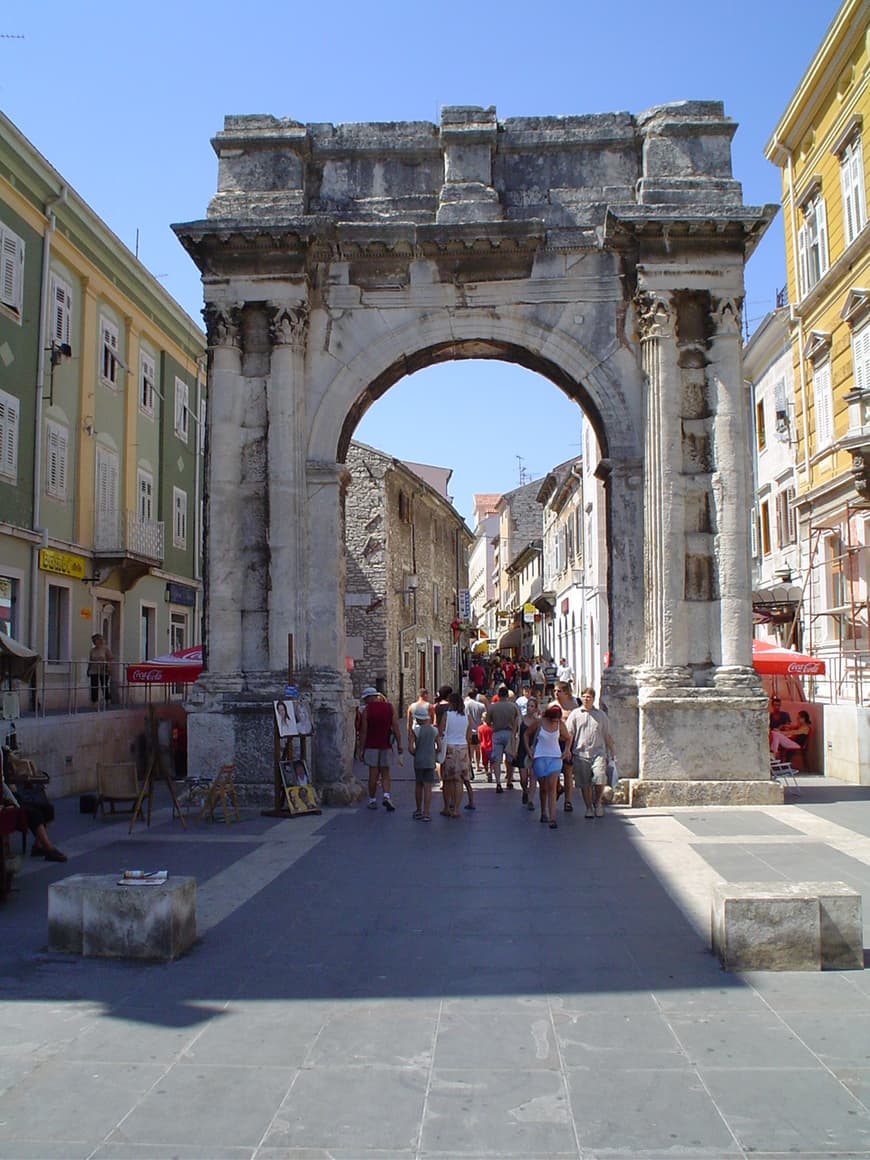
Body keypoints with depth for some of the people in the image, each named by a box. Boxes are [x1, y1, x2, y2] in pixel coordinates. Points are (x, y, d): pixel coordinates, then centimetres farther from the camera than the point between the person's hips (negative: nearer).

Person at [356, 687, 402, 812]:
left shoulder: (366, 709, -6)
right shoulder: (390, 707, 2)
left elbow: (363, 732, -5)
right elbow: (395, 727, -1)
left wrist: (361, 749, 1)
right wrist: (399, 744, 4)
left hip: (371, 745, -2)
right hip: (386, 745, 2)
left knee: (373, 774, 5)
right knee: (385, 773, 10)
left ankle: (372, 801, 12)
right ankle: (386, 796, -9)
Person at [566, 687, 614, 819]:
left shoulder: (601, 714, 12)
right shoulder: (575, 714, 8)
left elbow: (607, 735, 15)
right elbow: (569, 734, 4)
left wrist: (612, 752, 13)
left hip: (598, 752, 0)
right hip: (581, 753, 0)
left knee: (600, 778, -16)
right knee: (585, 784, 3)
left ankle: (598, 802, 8)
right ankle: (589, 807, 18)